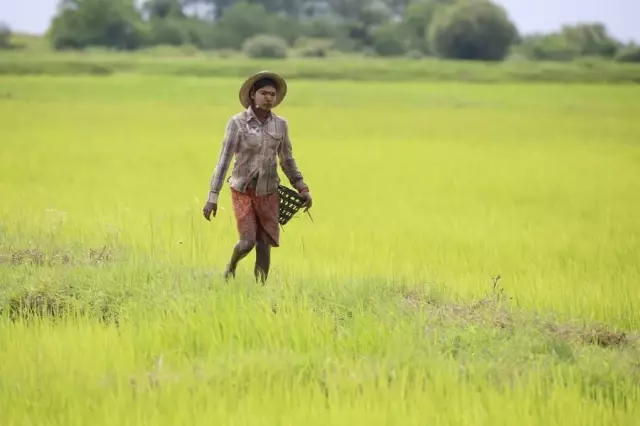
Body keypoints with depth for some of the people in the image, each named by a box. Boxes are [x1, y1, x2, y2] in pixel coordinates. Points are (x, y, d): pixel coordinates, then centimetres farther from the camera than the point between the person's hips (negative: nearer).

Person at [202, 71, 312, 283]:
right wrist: (212, 197, -16)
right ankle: (231, 266, 22)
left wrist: (303, 189, 6)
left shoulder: (280, 124, 0)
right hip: (243, 191, -3)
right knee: (247, 242, -11)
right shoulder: (237, 122, -12)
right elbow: (224, 159, -13)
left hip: (267, 193, 3)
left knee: (264, 245, 0)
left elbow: (287, 160, 12)